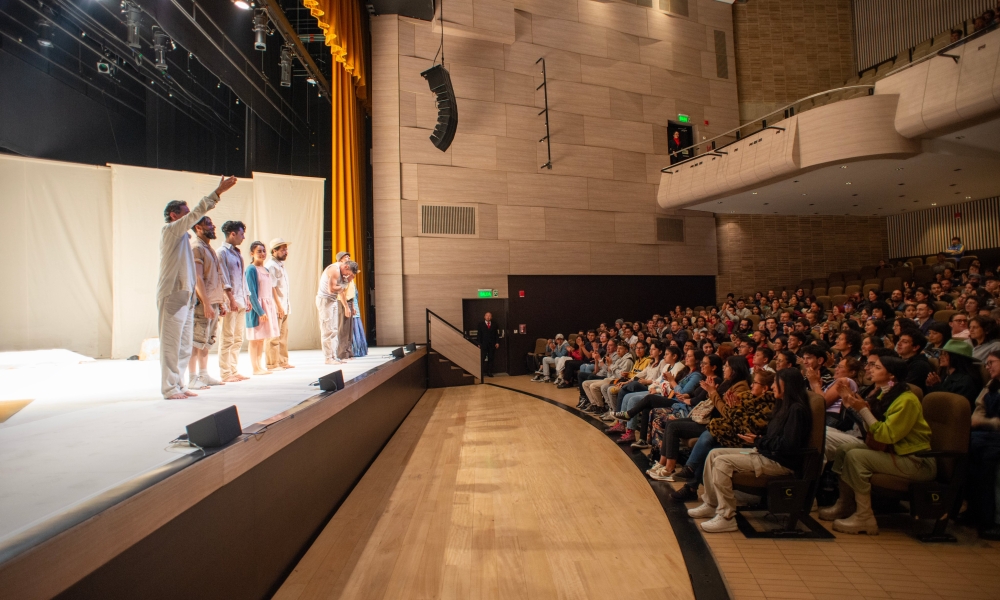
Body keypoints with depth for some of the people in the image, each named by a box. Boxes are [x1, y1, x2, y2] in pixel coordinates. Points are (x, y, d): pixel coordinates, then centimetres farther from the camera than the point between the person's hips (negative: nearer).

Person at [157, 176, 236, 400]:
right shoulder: (170, 230, -8)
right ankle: (169, 388, 2)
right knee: (171, 345, -4)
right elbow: (197, 213, -13)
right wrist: (219, 191, -15)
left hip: (185, 297, 9)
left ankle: (179, 385, 18)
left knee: (184, 346, 11)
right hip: (172, 296, -9)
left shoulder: (181, 235, 20)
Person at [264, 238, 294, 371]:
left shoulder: (280, 265, 19)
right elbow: (271, 288, -17)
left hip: (284, 307, 10)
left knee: (283, 336, 13)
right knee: (274, 337, -5)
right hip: (276, 307, -10)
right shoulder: (270, 266, -11)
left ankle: (283, 362, 21)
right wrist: (279, 306, -19)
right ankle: (272, 364, 0)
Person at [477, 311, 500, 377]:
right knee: (483, 359, -5)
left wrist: (497, 342, -1)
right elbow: (479, 334, 3)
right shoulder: (481, 324, 7)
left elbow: (496, 334, 10)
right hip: (483, 344, -2)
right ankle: (483, 372, 0)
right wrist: (479, 343, -4)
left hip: (492, 344, 2)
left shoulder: (494, 324, 13)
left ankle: (490, 372, 8)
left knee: (491, 359, 3)